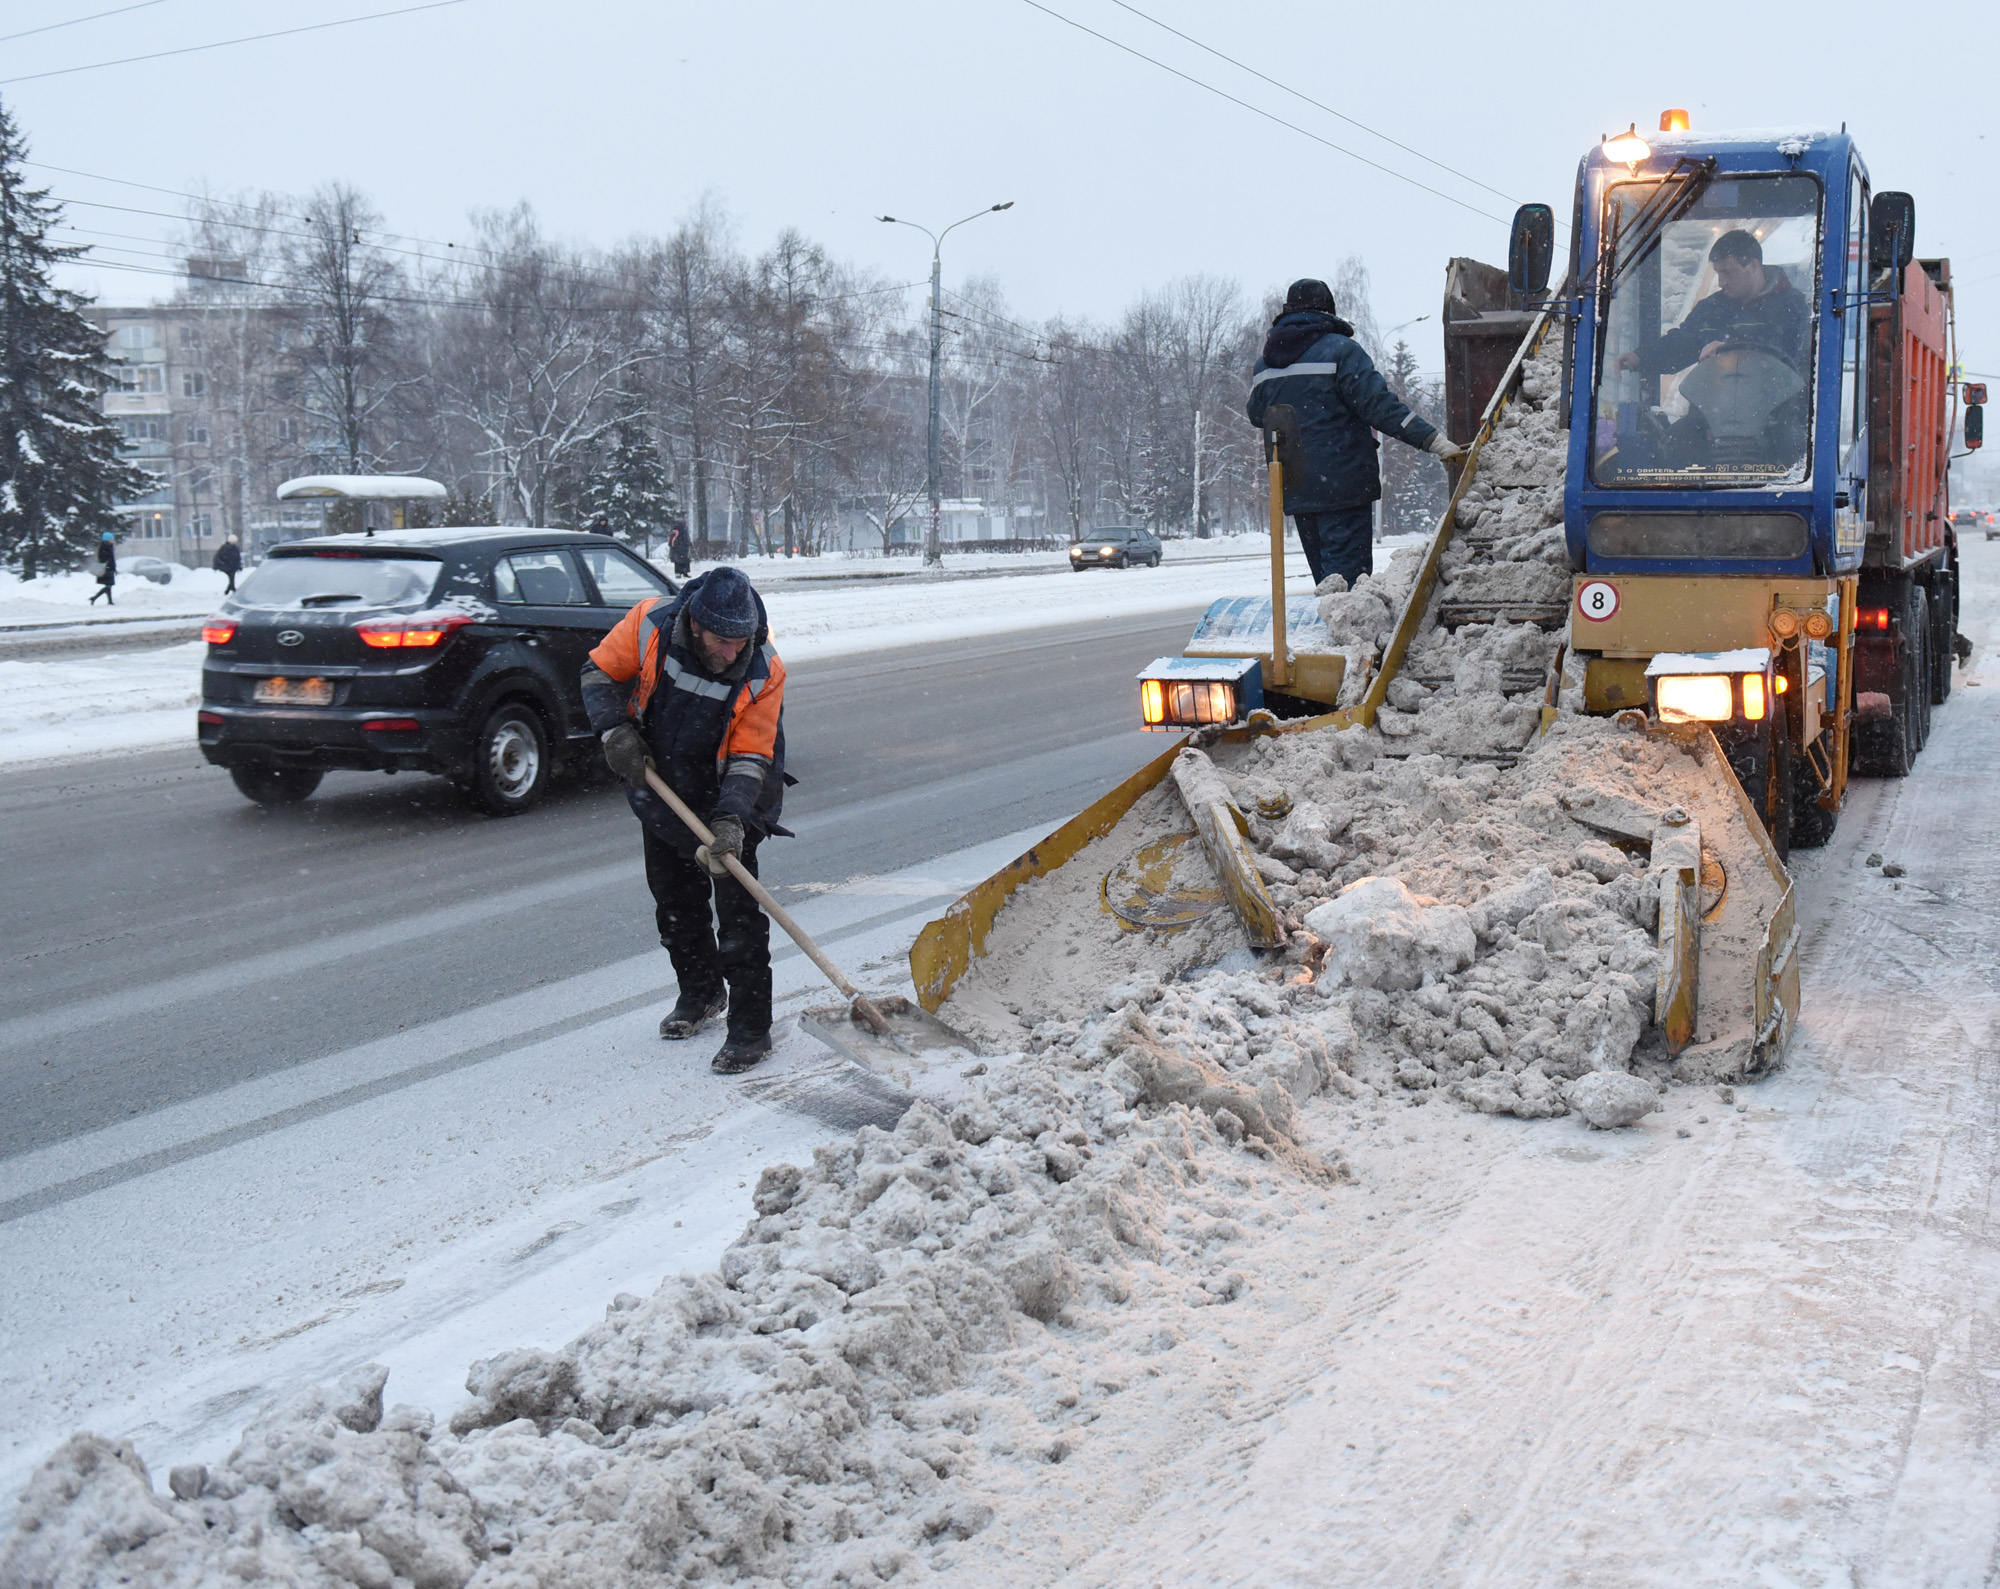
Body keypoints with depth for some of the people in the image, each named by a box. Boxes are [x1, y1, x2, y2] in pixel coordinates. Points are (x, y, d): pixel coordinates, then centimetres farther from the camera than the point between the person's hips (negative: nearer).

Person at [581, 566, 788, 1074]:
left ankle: (750, 1026, -2)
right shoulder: (651, 623, -21)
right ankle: (700, 993, 38)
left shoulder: (763, 672, -25)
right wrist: (615, 730, -21)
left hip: (730, 801, -3)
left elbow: (750, 756, -21)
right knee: (674, 899, 16)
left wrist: (730, 818, -33)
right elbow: (600, 672, -6)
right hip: (661, 793, 4)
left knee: (737, 908, -10)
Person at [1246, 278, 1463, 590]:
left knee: (1324, 577, 15)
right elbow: (1380, 404, -14)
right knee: (1348, 570, -10)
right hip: (1342, 485, -6)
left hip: (1295, 490, 6)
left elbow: (1257, 417, 25)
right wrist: (1433, 439, -13)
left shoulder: (1263, 365, 11)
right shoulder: (1339, 349, -7)